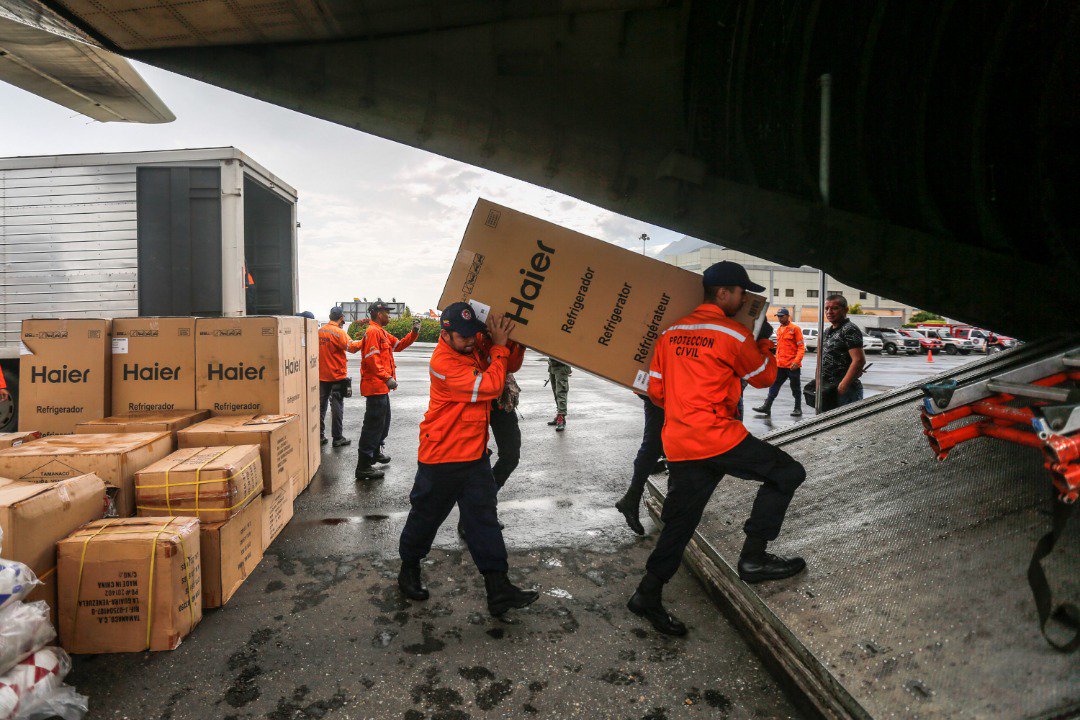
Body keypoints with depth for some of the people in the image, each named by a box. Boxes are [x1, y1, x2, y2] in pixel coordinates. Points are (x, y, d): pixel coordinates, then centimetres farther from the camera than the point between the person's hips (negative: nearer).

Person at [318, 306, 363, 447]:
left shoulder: (320, 331, 6)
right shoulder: (339, 332, -15)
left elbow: (317, 351, 14)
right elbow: (351, 347, -23)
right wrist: (363, 341, -15)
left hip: (321, 376, 6)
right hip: (337, 376, -6)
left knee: (321, 405, 13)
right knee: (337, 406, 1)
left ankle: (319, 436, 18)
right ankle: (338, 438, 5)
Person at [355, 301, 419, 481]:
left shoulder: (382, 332, 20)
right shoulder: (373, 332, -13)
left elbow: (399, 345, 20)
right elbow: (372, 359, -22)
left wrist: (414, 332, 8)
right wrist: (387, 378, -26)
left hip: (381, 387, 11)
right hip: (376, 385, -11)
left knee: (384, 421, 23)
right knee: (374, 424, -9)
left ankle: (376, 451, 41)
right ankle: (363, 466, -5)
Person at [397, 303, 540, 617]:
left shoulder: (473, 350, 2)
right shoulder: (444, 364, -23)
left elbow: (508, 367, 14)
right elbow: (490, 387, -26)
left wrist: (507, 342, -4)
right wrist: (499, 346, -18)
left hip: (475, 455, 7)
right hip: (441, 459, -7)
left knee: (484, 518, 6)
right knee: (426, 516, 12)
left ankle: (498, 588, 12)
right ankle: (409, 570, 37)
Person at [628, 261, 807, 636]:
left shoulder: (671, 332, 12)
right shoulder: (732, 334, -6)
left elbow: (655, 389, 14)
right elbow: (765, 377, 9)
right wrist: (764, 341, 24)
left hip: (678, 444, 7)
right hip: (716, 437, -7)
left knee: (679, 522, 16)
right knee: (786, 473, 8)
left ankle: (648, 595, 22)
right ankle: (753, 557, 6)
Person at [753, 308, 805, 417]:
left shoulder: (795, 329, -7)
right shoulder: (779, 330, 14)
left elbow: (801, 347, -10)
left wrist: (796, 361, -20)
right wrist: (776, 360, 16)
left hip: (792, 365, -6)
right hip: (780, 365, 6)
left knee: (795, 388, 6)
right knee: (774, 385, 3)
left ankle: (798, 408, 17)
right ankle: (767, 407, 4)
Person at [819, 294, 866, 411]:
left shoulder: (849, 330, -11)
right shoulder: (827, 331, 17)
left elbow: (859, 360, -20)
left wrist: (842, 387, -22)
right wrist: (818, 383, 12)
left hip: (846, 392, -9)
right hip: (827, 389, 9)